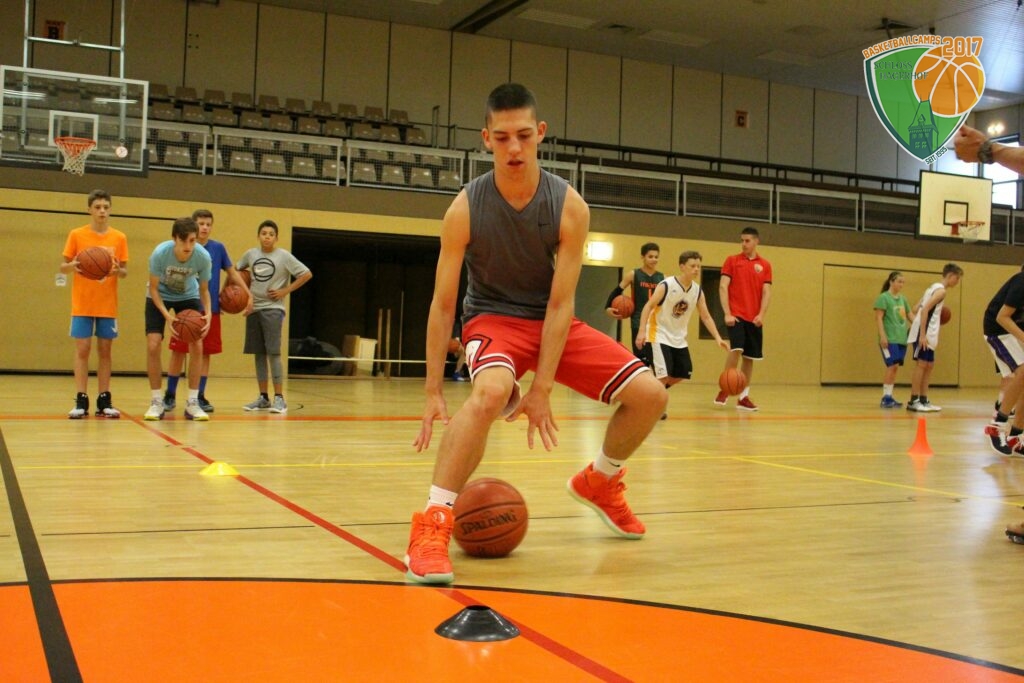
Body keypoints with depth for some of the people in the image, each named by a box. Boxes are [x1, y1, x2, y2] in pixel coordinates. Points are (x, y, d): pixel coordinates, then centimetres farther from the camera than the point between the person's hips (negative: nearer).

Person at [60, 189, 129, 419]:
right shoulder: (76, 235, 1)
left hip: (108, 305, 1)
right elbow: (63, 267, 4)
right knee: (82, 349, -2)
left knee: (105, 350, 5)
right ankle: (81, 400, 2)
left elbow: (125, 271, 7)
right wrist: (73, 265, -18)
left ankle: (104, 401, 10)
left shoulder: (119, 238, 4)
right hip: (82, 304, -1)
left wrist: (119, 271, -16)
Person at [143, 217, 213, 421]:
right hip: (160, 297, -1)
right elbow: (153, 288, -18)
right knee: (153, 346, -13)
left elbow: (203, 289, -10)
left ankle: (192, 403, 1)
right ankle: (157, 402, 1)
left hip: (188, 297, 1)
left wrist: (208, 312, -28)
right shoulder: (160, 253, -31)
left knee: (197, 347, -10)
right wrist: (167, 315, -31)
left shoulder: (204, 257, -27)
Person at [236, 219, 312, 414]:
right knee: (259, 354, 7)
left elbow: (307, 274, -8)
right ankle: (263, 397, 15)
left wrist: (286, 290, -10)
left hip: (273, 309, -5)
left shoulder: (284, 256, -5)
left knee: (273, 353, -10)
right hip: (253, 308, 5)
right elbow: (236, 270, 24)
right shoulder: (251, 254, 7)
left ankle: (279, 398, -6)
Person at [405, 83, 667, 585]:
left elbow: (560, 304, -16)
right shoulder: (465, 209, -18)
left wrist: (542, 389, -20)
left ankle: (598, 483, 22)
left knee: (649, 395, -7)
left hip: (553, 321, 3)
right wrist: (434, 393, -16)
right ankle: (431, 525, -32)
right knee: (491, 391, -38)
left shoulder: (569, 207, -16)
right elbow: (442, 304, -14)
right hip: (492, 318, -3)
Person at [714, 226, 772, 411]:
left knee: (750, 357, 6)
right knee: (737, 349, -20)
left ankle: (743, 397, 15)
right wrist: (727, 313, -12)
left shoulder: (764, 265, 8)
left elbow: (766, 292, 5)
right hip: (736, 315, -3)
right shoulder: (732, 261, 4)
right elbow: (723, 287, -3)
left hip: (754, 318, 3)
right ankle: (724, 389, -7)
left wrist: (761, 315, -9)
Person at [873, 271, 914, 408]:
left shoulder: (903, 299, 15)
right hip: (889, 339, -7)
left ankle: (889, 397, 12)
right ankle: (885, 398, -7)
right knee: (892, 366, -12)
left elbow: (911, 316, 19)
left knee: (895, 368, 6)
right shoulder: (883, 297, -4)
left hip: (902, 339, 7)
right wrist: (882, 336, -18)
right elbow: (878, 317, -9)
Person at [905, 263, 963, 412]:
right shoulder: (941, 290, -10)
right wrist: (922, 335, -25)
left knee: (929, 365, 11)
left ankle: (923, 400, 15)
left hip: (927, 334, 10)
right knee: (922, 364, -8)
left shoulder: (933, 287, 19)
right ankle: (913, 401, -7)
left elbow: (916, 309, 18)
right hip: (923, 333, -10)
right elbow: (924, 310, -21)